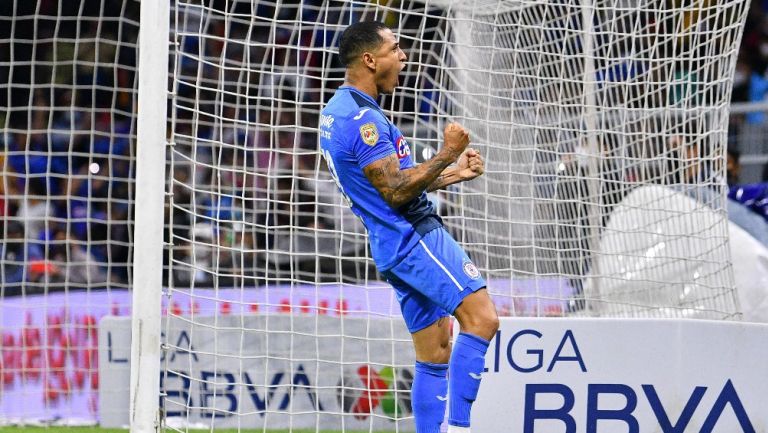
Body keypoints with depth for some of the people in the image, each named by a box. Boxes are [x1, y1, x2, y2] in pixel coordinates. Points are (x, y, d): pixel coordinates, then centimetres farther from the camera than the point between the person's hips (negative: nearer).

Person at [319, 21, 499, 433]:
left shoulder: (338, 112, 18)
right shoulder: (362, 119, -15)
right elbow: (396, 191, -19)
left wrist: (452, 174, 19)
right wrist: (446, 156, -15)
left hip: (395, 243, 10)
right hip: (415, 238, -10)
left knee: (435, 356, 8)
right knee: (481, 317, -18)